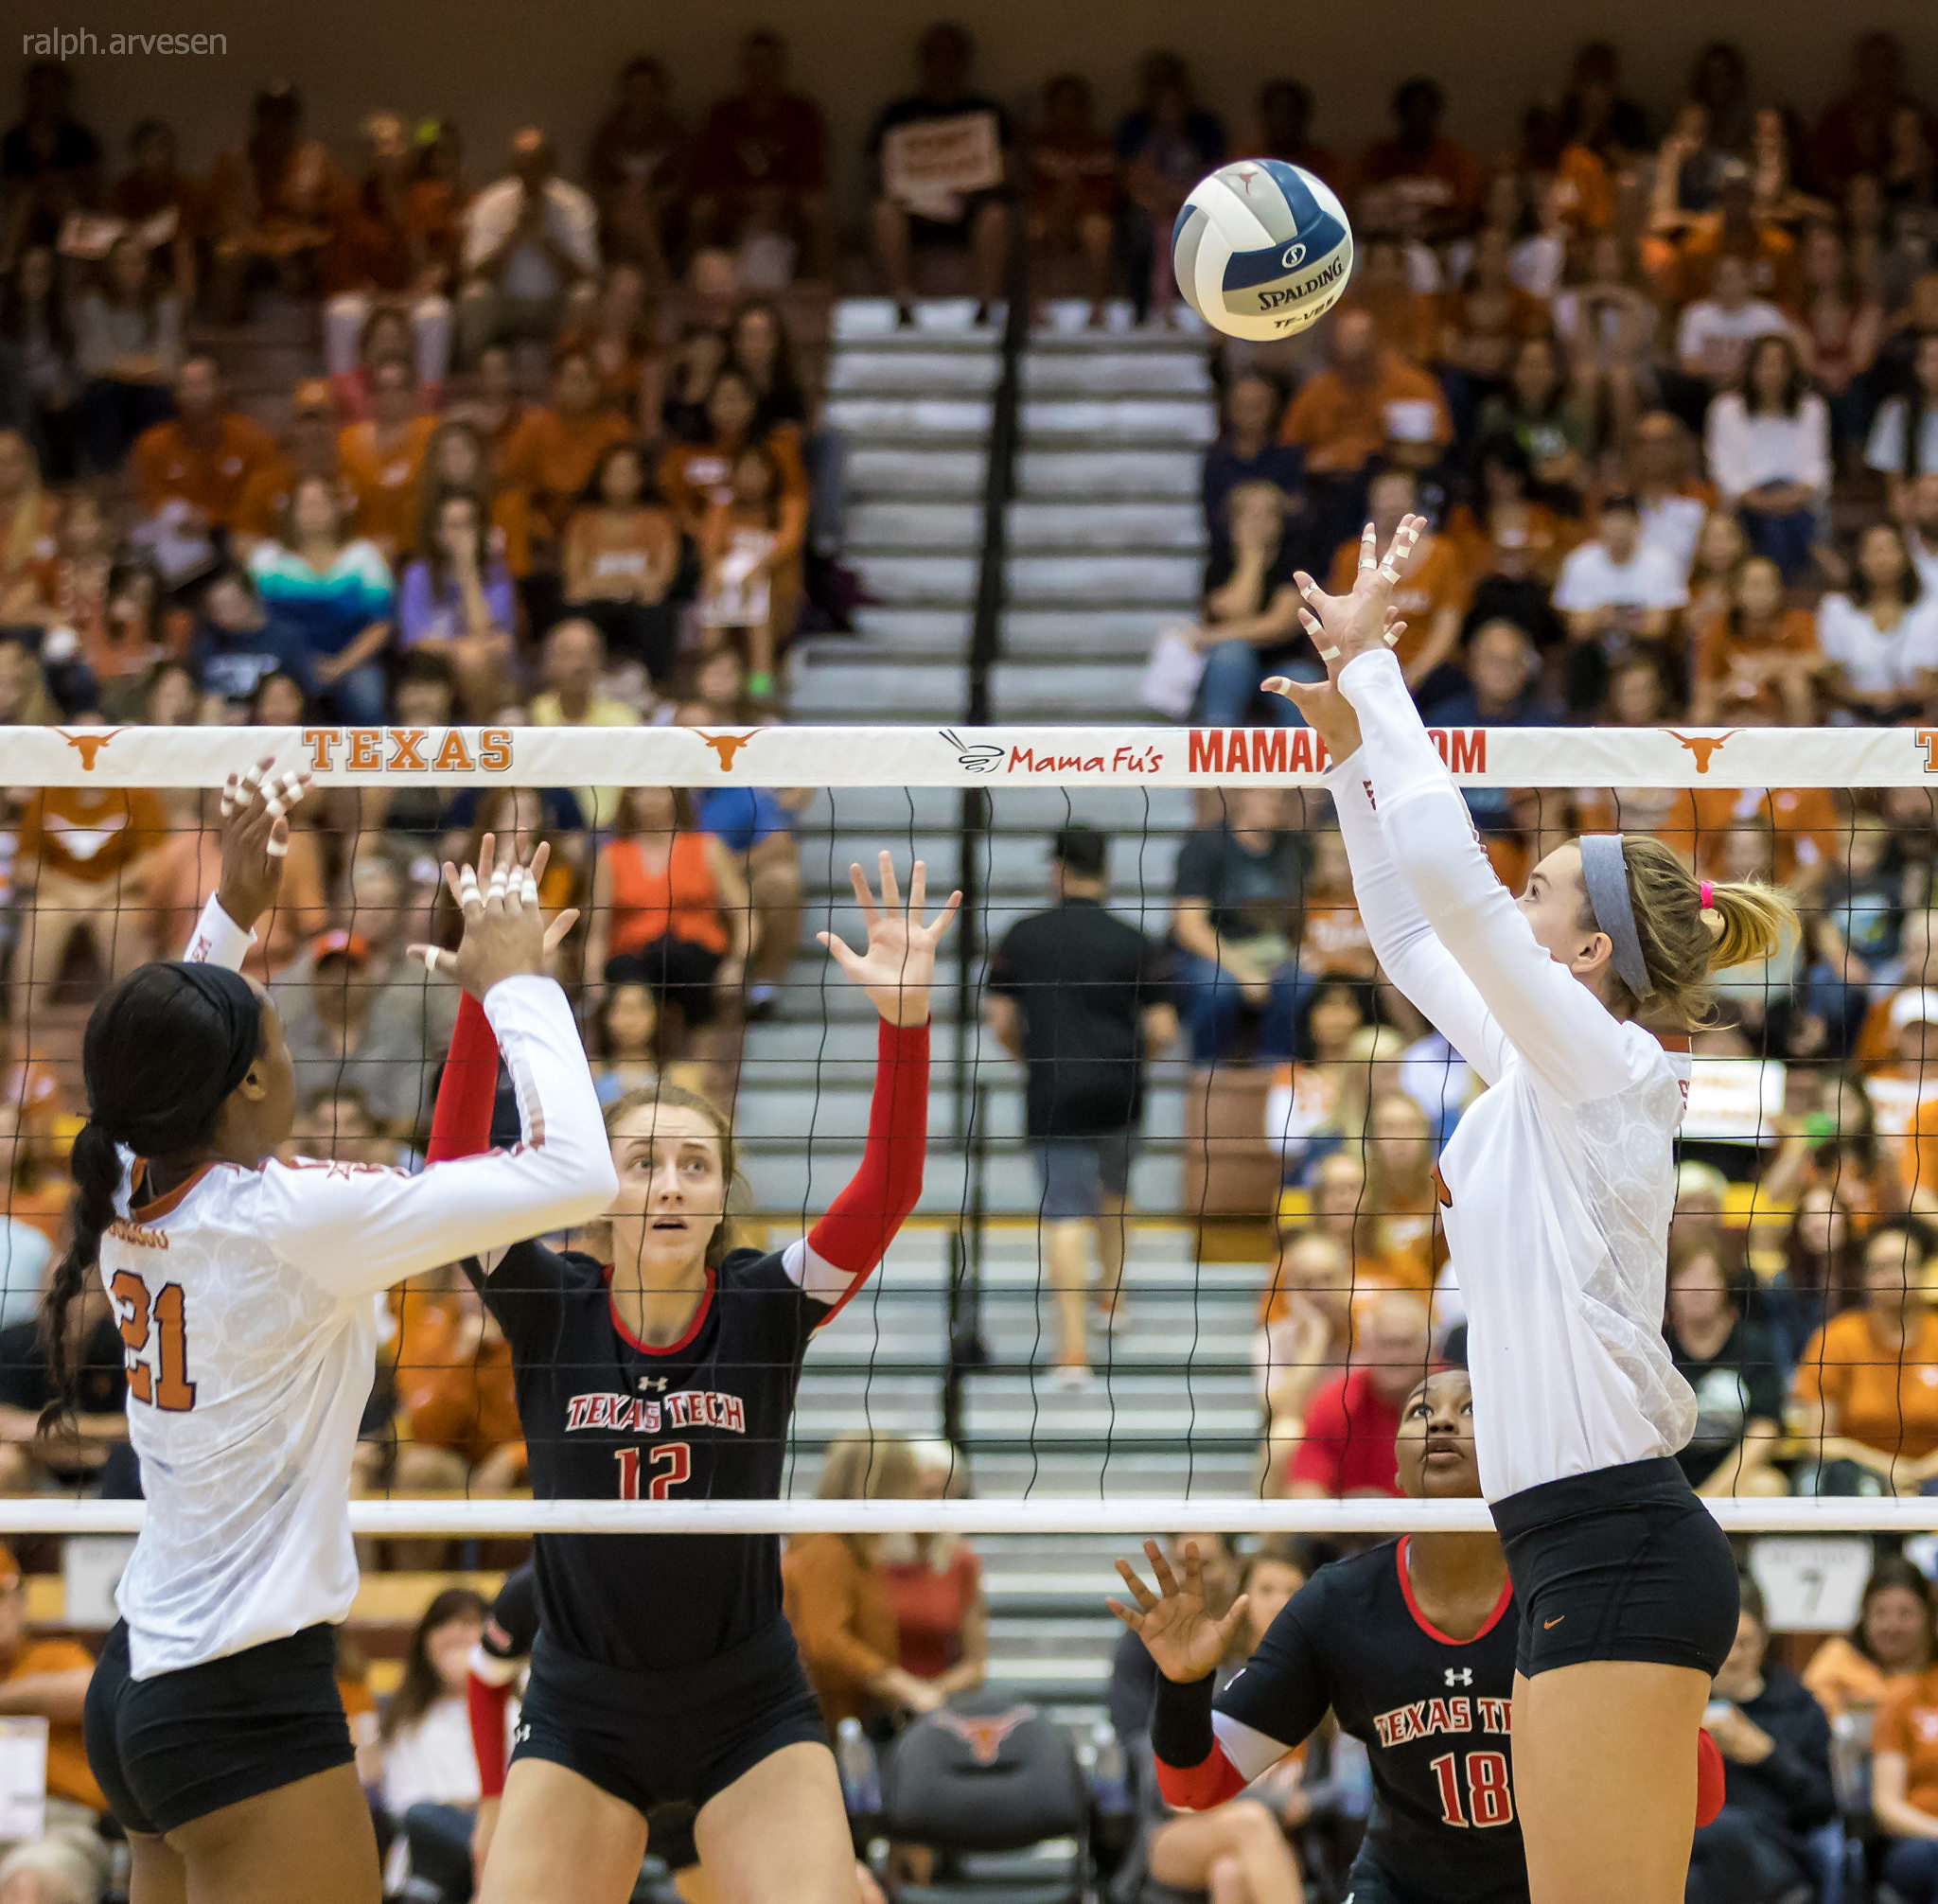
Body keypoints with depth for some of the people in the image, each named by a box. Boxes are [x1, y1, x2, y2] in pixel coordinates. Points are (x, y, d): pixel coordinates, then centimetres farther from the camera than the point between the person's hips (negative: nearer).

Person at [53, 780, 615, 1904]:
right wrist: (516, 984, -7)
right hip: (251, 1709, -9)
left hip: (141, 1681, 9)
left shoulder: (128, 1197, 3)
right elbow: (576, 1176, -18)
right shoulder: (286, 1220, -19)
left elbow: (173, 1064, 30)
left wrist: (234, 910, 24)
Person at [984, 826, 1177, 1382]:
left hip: (1053, 1094, -2)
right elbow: (1161, 1029, -4)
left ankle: (1074, 1346, -14)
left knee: (1065, 1216, -4)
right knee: (1114, 1193, 27)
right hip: (1119, 1092, 2)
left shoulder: (1022, 938, -1)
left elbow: (1000, 1020, 0)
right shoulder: (1133, 944, -2)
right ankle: (1112, 1298, 44)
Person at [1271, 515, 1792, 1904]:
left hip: (1620, 1554, -10)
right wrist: (1352, 747, 22)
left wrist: (1371, 656, -7)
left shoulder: (1599, 1059, -8)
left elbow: (1451, 870, -17)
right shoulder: (1543, 1071, 15)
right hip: (1591, 1549, 10)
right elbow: (1412, 935, 29)